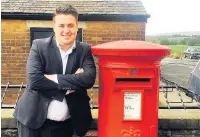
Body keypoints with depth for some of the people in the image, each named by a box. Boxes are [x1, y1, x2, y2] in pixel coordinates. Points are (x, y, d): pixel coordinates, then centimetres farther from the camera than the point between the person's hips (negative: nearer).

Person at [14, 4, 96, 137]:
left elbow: (89, 79, -17)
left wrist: (54, 78, -20)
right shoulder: (39, 46, -6)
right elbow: (34, 80, -19)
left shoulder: (84, 49, -1)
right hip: (35, 118, -1)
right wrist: (70, 84, -17)